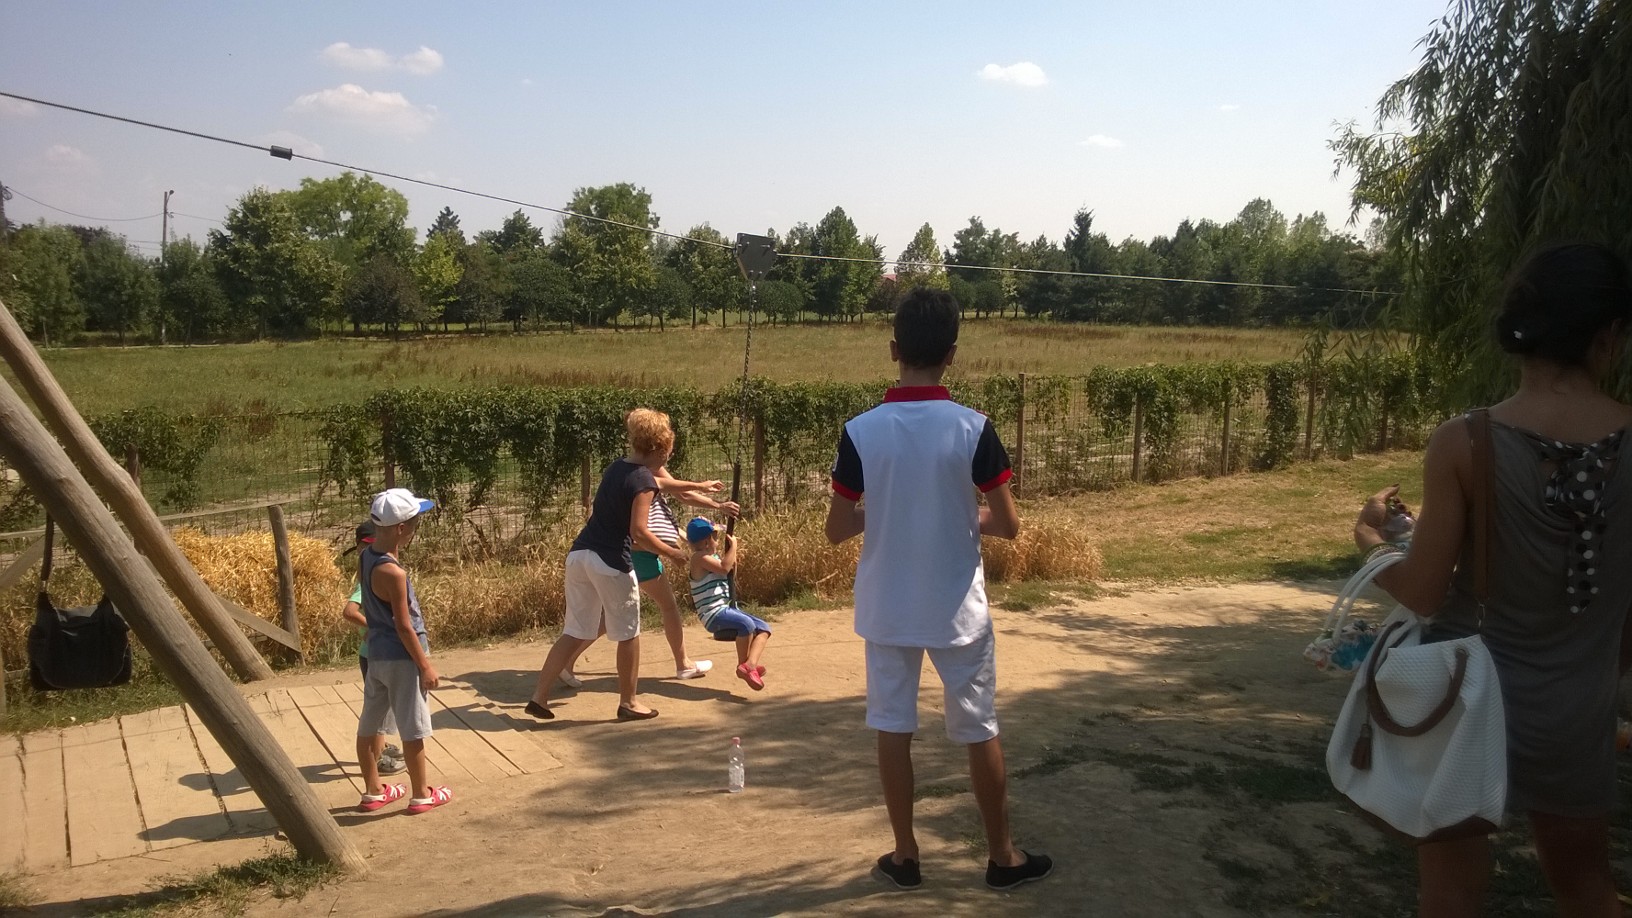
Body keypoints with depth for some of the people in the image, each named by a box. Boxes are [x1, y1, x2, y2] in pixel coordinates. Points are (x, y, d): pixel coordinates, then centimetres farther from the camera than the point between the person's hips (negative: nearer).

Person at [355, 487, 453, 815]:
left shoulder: (366, 556, -1)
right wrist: (426, 665, -14)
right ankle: (422, 795, 16)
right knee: (413, 730, 4)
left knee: (368, 726, 15)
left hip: (377, 654, 9)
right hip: (401, 657, -9)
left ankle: (373, 791, 29)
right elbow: (404, 626, -20)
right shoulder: (392, 572, -25)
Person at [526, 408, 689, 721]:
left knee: (576, 632, 16)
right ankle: (629, 702, 22)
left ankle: (539, 696, 15)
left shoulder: (615, 468, 12)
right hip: (610, 563, -8)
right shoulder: (644, 480, -13)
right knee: (628, 634, 11)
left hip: (579, 553, 8)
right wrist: (671, 553, -6)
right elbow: (639, 532, -20)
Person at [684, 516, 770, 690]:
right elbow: (724, 567, -24)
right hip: (713, 614, -10)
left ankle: (750, 664, -22)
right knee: (747, 624, -32)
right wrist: (733, 547, -12)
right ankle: (742, 666, -16)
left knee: (764, 627, -3)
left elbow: (730, 572, 32)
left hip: (728, 608, 10)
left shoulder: (714, 555, 18)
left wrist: (732, 556, 13)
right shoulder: (699, 557, -11)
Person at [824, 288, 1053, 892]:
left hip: (886, 609, 1)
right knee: (980, 731, 13)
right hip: (957, 610, -1)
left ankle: (905, 855, 23)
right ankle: (1002, 856, 25)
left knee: (893, 729, 13)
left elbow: (837, 530, -5)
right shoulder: (972, 429, -14)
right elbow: (1008, 524, -9)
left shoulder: (860, 432, -10)